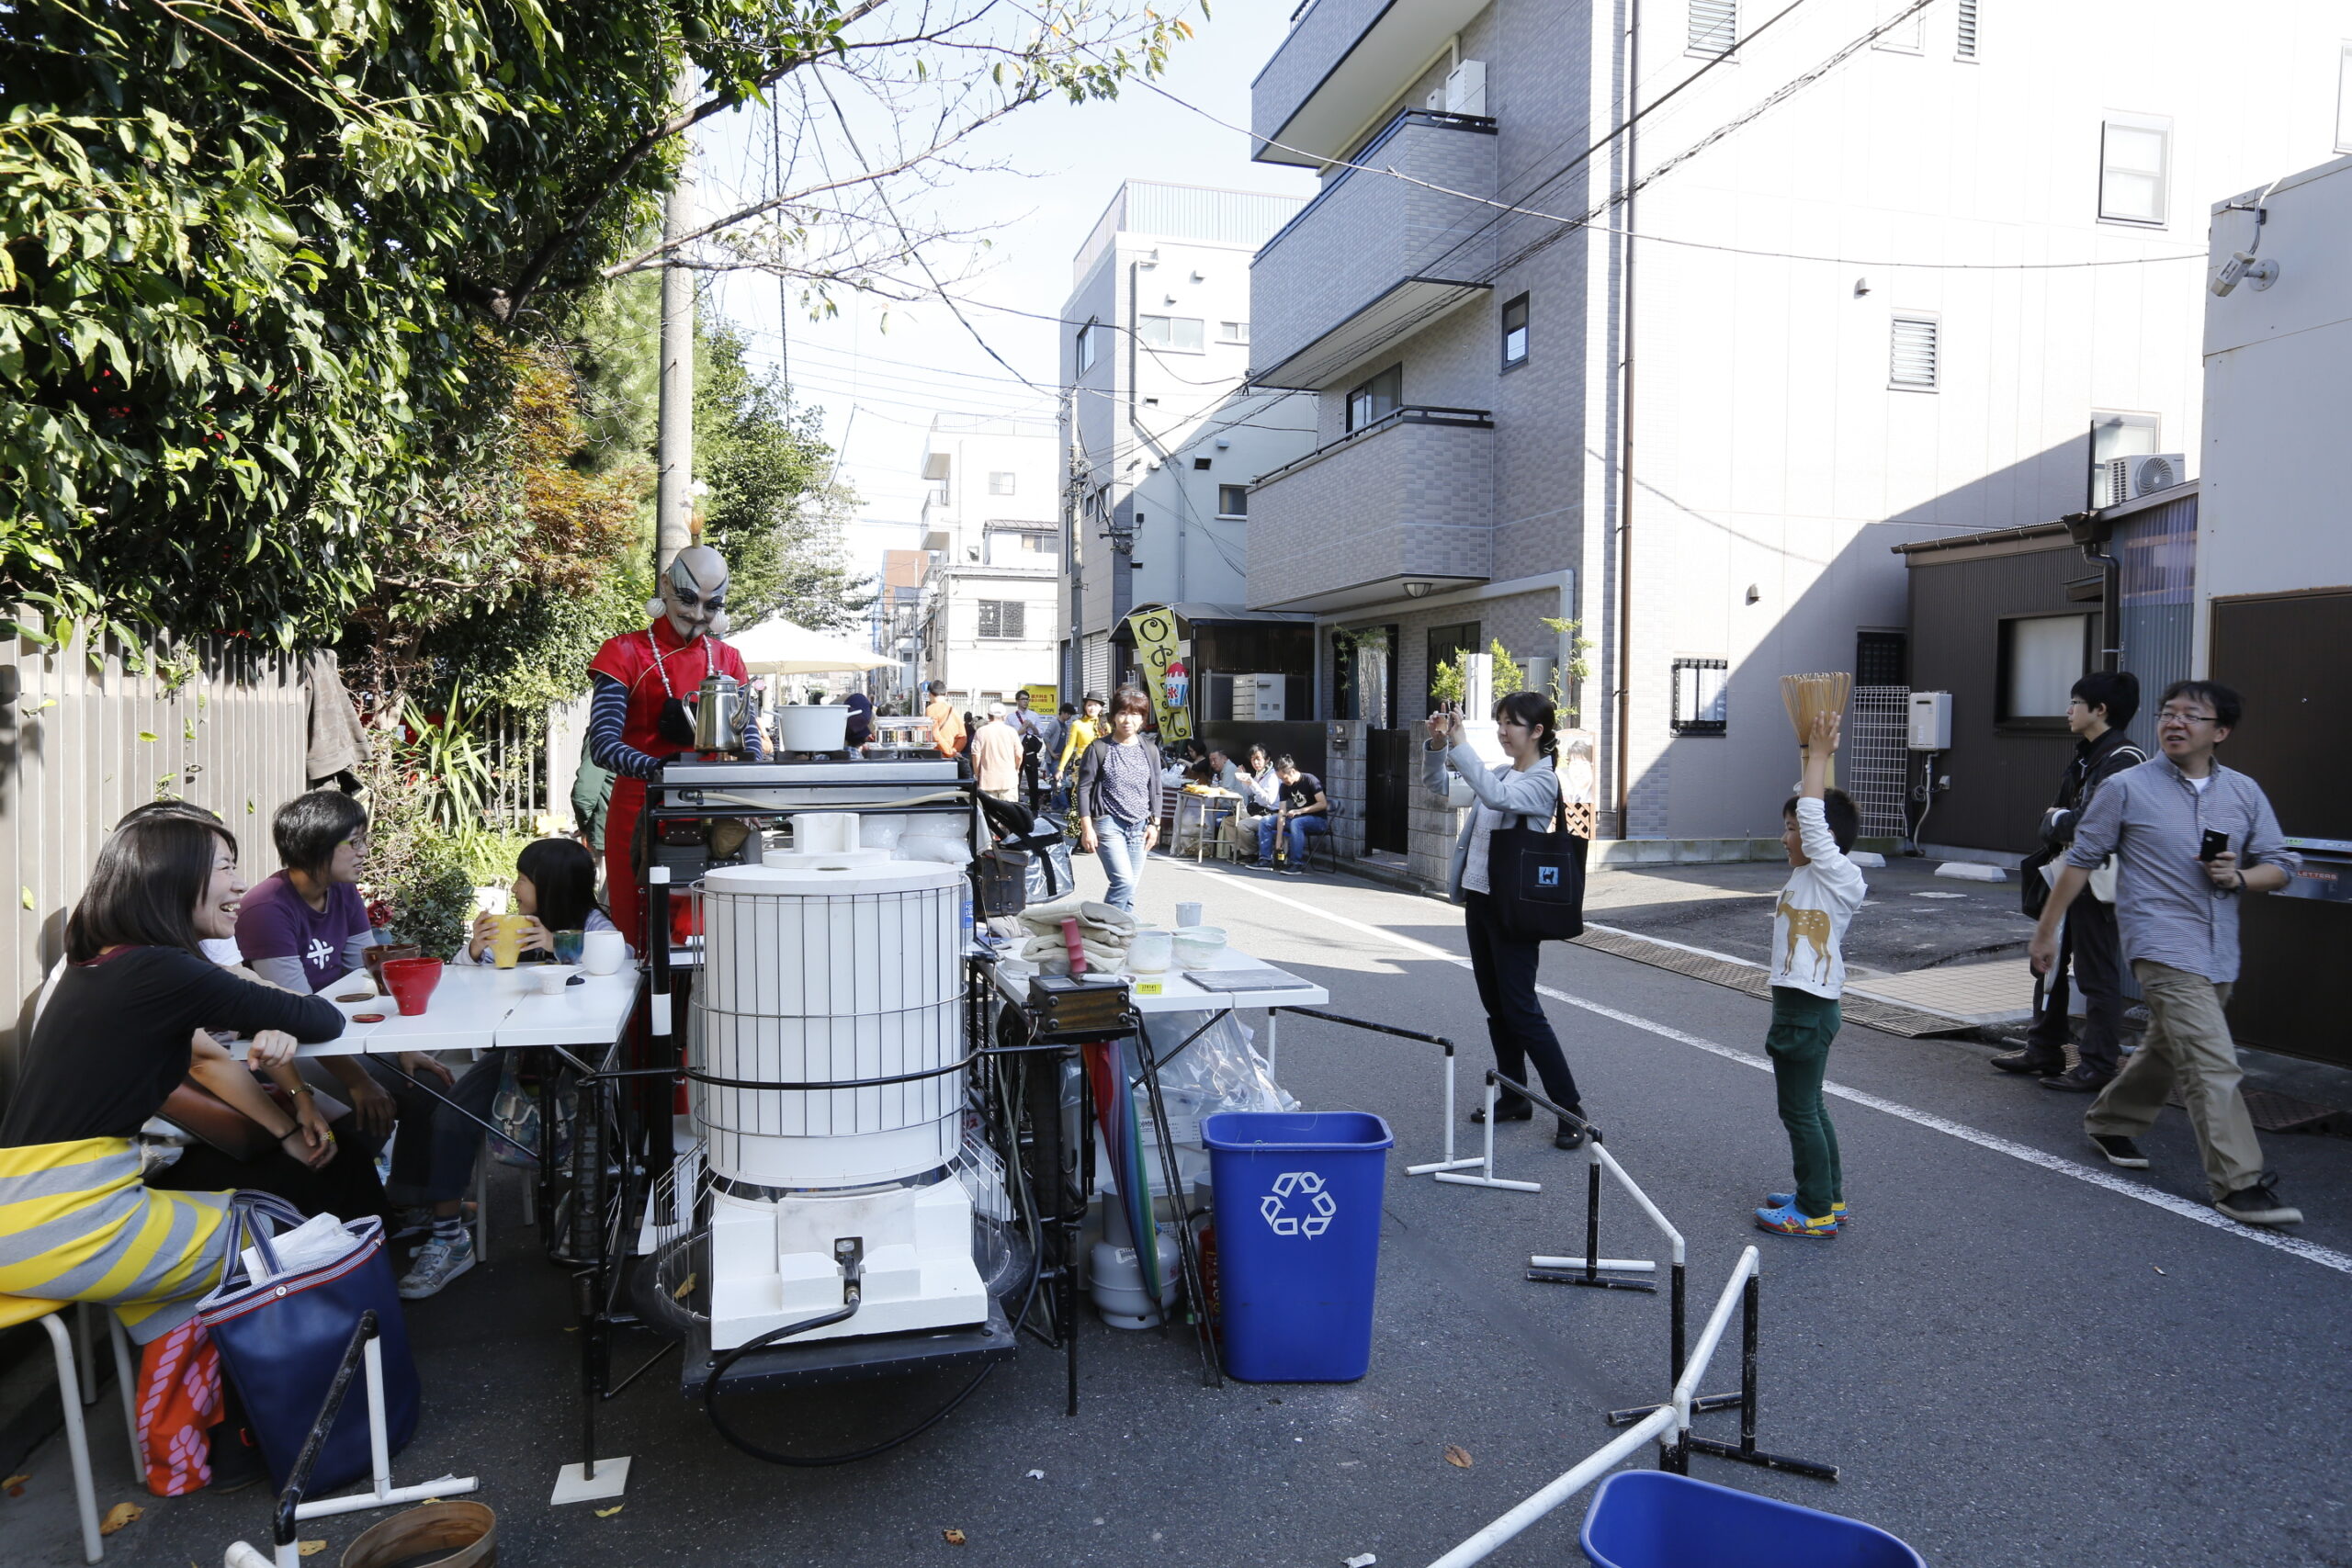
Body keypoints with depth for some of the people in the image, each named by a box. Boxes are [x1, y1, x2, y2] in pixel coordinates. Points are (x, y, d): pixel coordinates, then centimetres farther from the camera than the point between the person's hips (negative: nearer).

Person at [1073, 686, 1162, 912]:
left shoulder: (1150, 750, 9)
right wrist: (1087, 828, -8)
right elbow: (1084, 788, -3)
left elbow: (1155, 791, 15)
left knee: (1130, 888, 5)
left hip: (1139, 826, 5)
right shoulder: (1099, 749, -4)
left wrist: (1154, 824, 7)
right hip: (1109, 824, -5)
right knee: (1124, 881, -17)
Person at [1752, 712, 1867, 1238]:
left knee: (1800, 1110, -1)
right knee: (1807, 1107, 18)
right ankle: (1828, 1196, 29)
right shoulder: (1807, 875, 9)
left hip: (1808, 1010, -10)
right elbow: (1806, 810, 16)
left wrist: (1819, 754, -17)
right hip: (1796, 1004, 10)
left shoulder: (1838, 875, -14)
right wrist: (1815, 754, 10)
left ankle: (1816, 1212, 9)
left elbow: (1813, 816, -24)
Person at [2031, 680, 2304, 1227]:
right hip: (2164, 949, -6)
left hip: (2220, 956, 6)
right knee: (2212, 1065, -13)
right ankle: (2240, 1185, -8)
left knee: (2166, 1050, 19)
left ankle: (2109, 1122, 40)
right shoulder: (2126, 788, -3)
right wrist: (2046, 931, 2)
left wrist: (2238, 878, -10)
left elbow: (2281, 866, 13)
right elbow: (2081, 861, 1)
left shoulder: (2245, 793, 9)